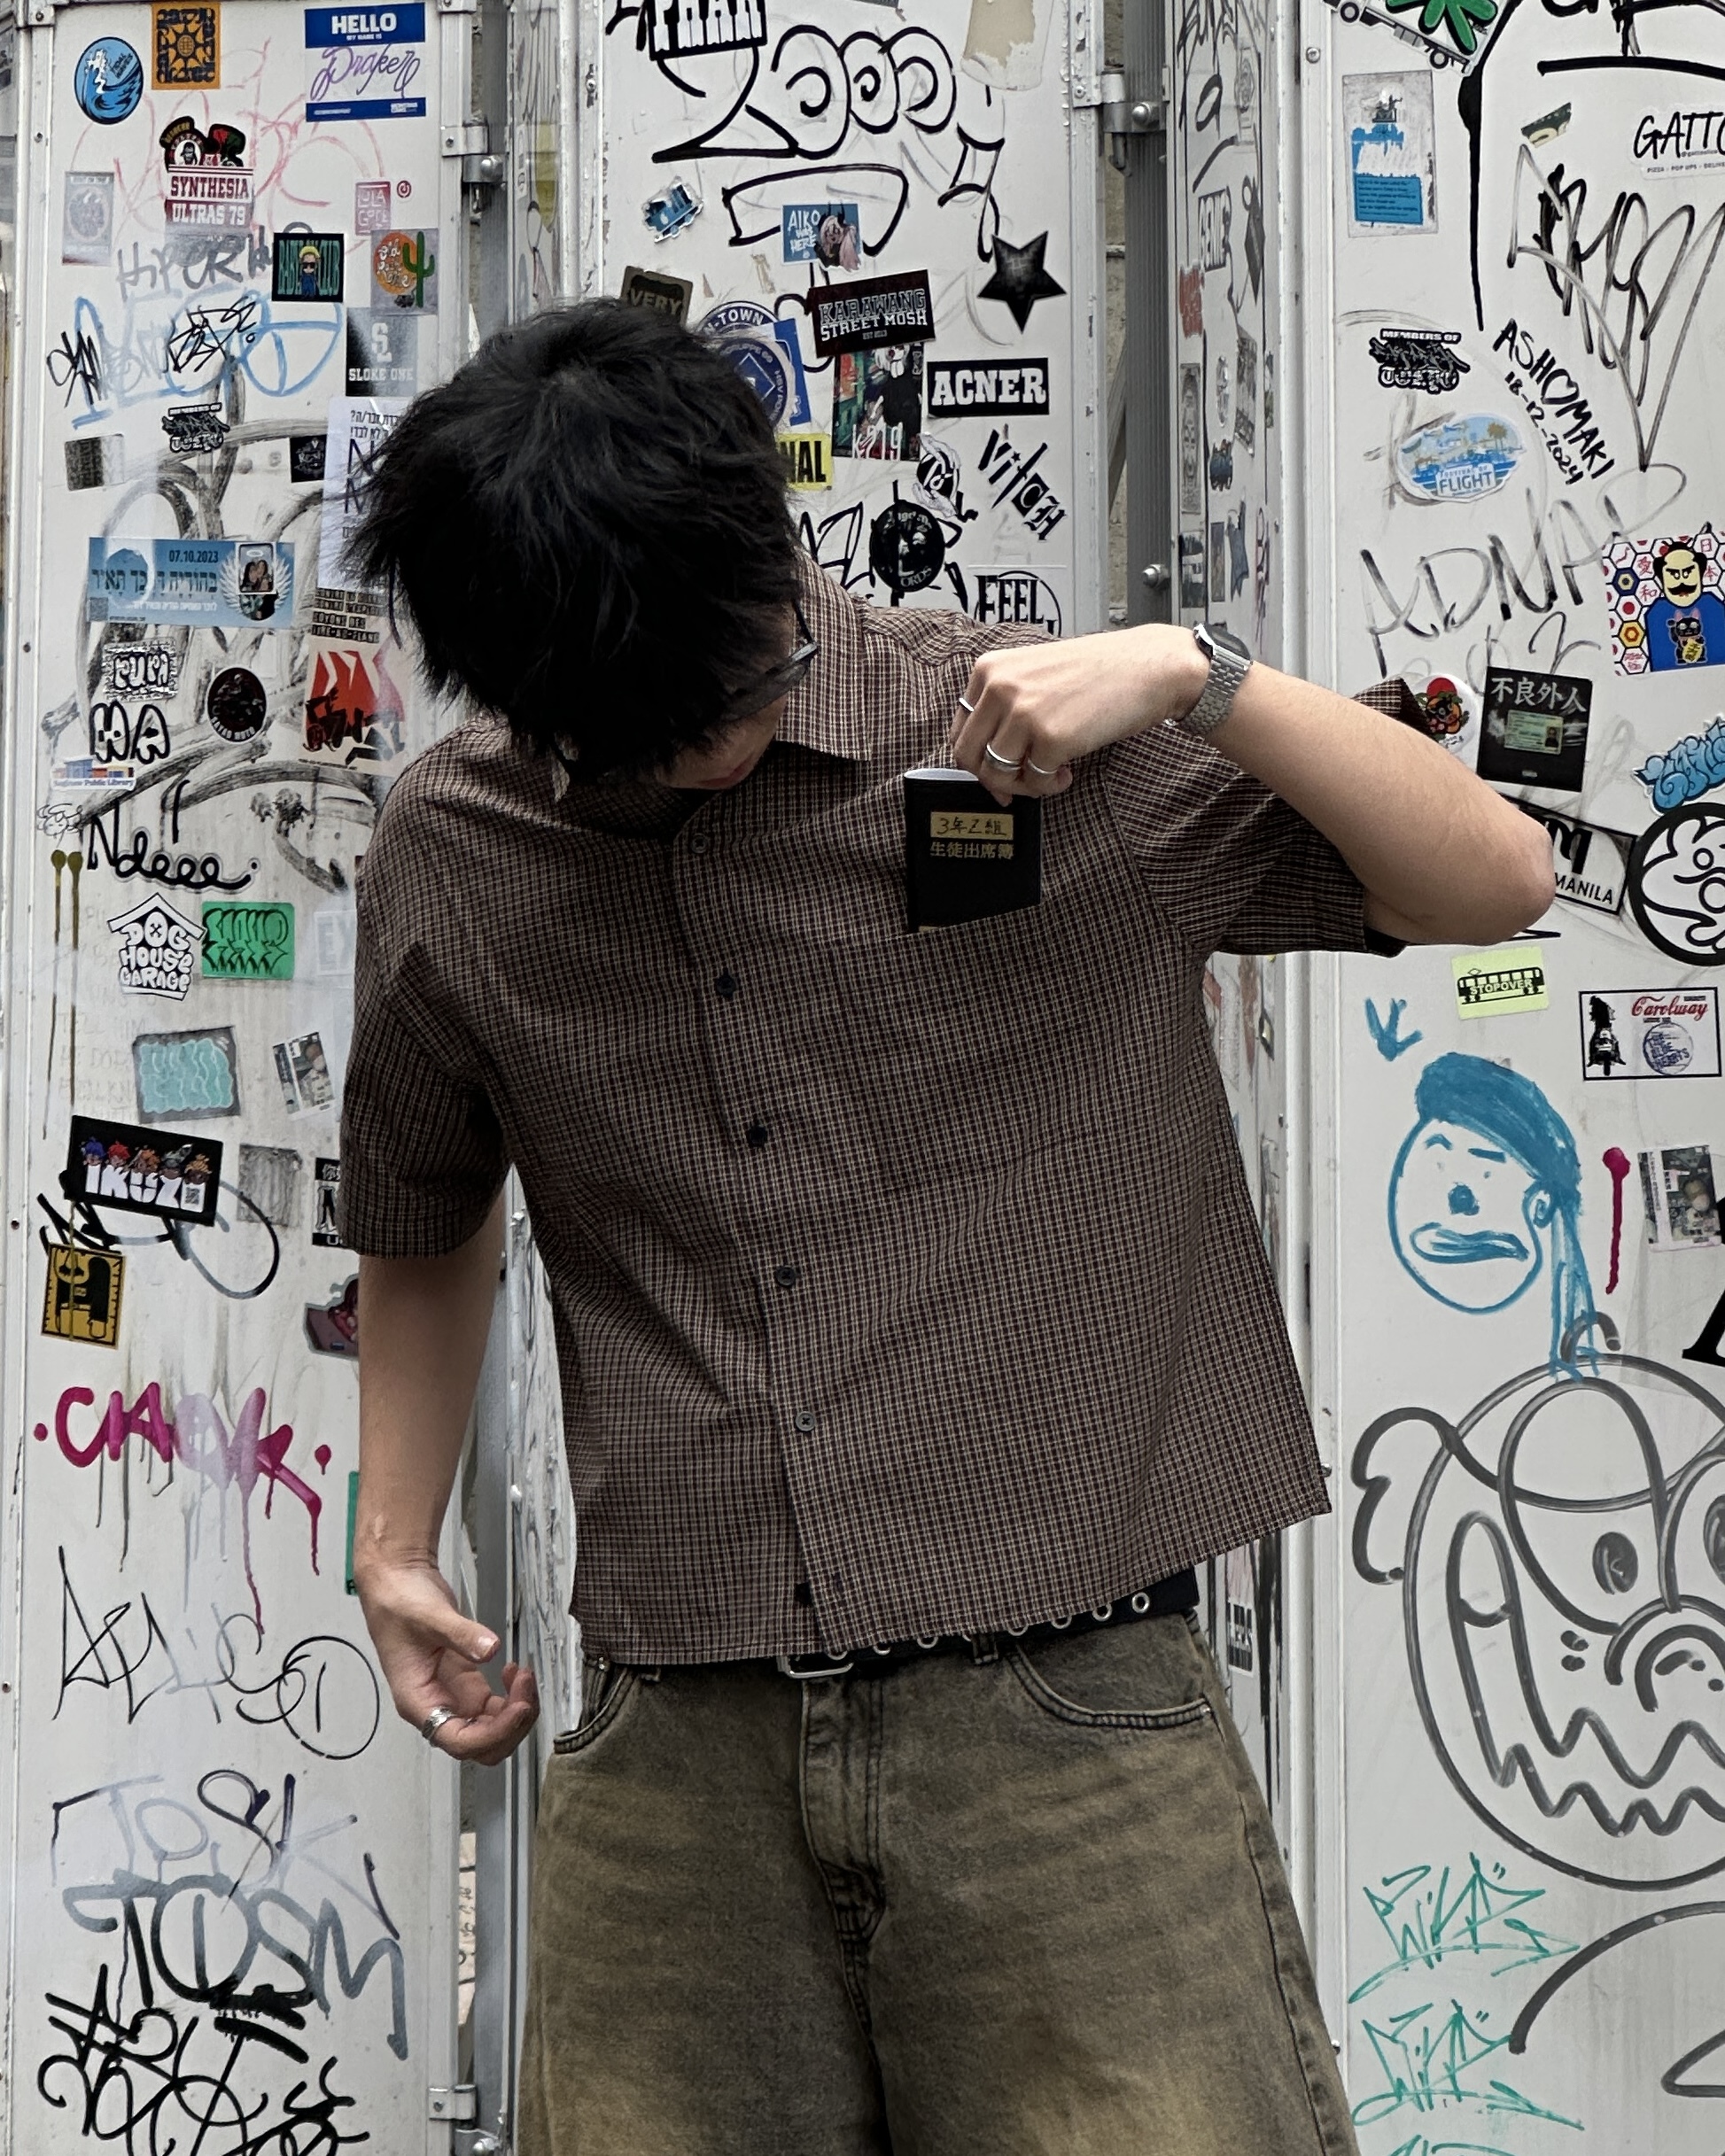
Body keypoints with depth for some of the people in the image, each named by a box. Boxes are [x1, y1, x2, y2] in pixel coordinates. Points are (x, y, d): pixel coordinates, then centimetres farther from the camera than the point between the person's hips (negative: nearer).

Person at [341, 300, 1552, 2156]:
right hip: (679, 1747, 3)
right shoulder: (447, 859, 5)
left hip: (1060, 1713, -2)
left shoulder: (1052, 748, -3)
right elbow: (422, 1225, 22)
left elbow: (1498, 878, -2)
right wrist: (396, 1549, 17)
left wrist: (1196, 677, -13)